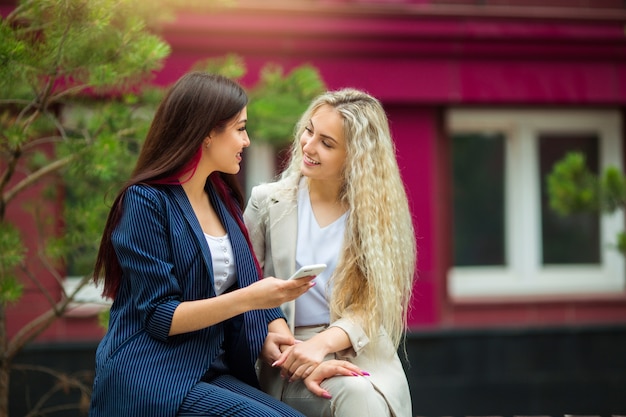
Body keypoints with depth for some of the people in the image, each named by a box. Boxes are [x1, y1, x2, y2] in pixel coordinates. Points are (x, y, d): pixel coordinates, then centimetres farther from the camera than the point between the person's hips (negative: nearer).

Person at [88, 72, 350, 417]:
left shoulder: (223, 198, 16)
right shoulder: (147, 201, -8)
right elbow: (159, 316, -13)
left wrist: (274, 328, -6)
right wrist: (248, 299, -21)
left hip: (212, 374, 7)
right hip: (153, 379, -7)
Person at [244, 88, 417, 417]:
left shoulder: (379, 213, 7)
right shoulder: (267, 202, 5)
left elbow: (372, 307, 1)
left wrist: (322, 343, -18)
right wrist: (291, 353, -13)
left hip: (363, 357, 2)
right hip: (292, 370, -1)